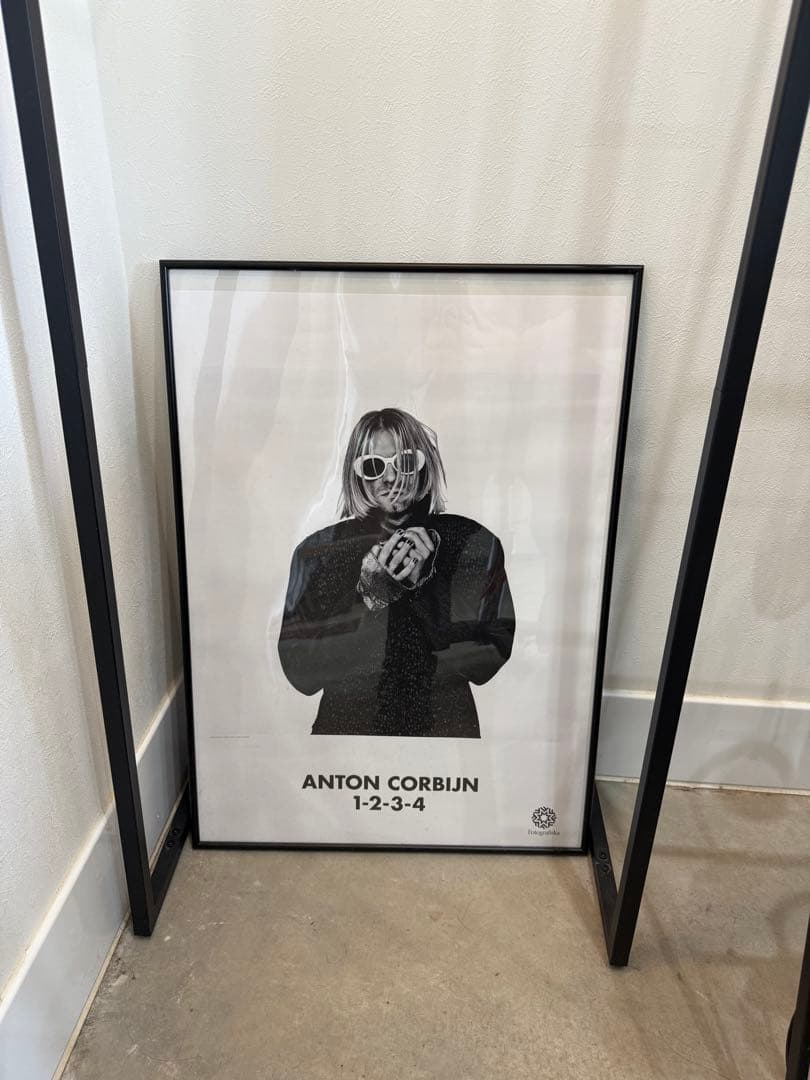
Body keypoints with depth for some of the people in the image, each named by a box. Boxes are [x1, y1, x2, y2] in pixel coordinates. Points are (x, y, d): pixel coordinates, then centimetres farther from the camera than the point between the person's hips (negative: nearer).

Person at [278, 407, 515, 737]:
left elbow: (491, 663, -7)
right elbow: (300, 673, -7)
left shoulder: (475, 542, -2)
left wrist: (426, 583, -16)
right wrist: (369, 595, -16)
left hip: (444, 726, 1)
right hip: (344, 725, 0)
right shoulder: (318, 550, -2)